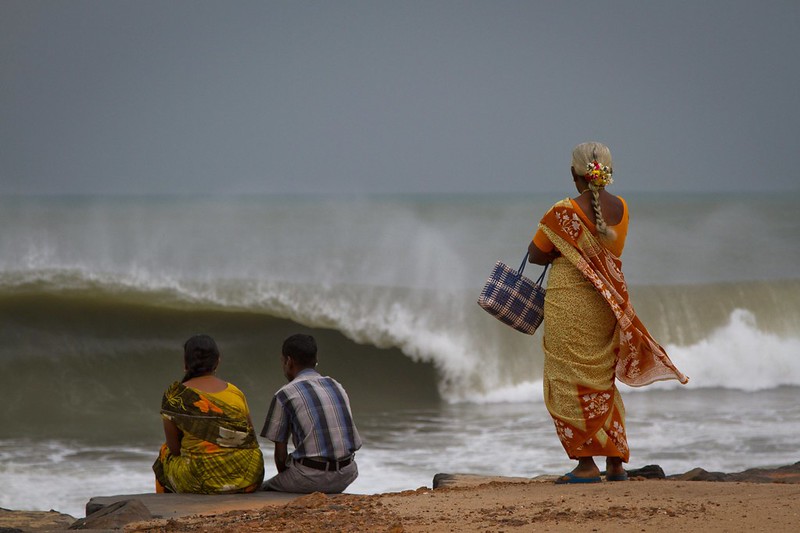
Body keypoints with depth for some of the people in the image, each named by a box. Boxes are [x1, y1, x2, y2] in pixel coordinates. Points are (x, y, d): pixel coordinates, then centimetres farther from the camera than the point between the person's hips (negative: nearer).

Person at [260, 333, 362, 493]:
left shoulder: (285, 395, -2)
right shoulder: (337, 387, 16)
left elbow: (280, 453, 1)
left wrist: (286, 481, 21)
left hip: (312, 477, -5)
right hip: (346, 476, 5)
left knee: (266, 489, 21)